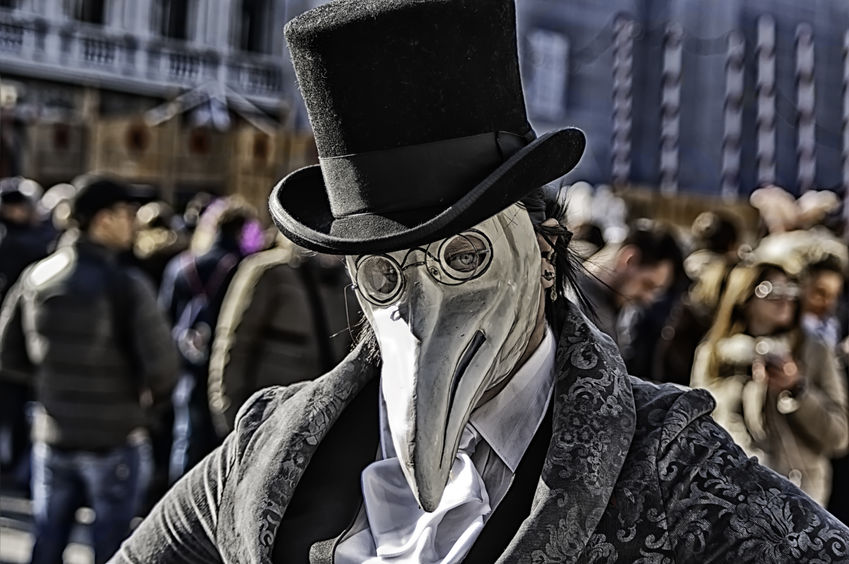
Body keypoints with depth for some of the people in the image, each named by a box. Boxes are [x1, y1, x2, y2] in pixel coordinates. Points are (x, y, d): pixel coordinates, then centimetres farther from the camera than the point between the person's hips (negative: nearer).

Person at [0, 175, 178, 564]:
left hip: (52, 440, 5)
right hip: (114, 443, -4)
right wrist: (152, 395, 1)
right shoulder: (127, 285, -16)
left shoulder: (36, 277, -1)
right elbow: (161, 366, -20)